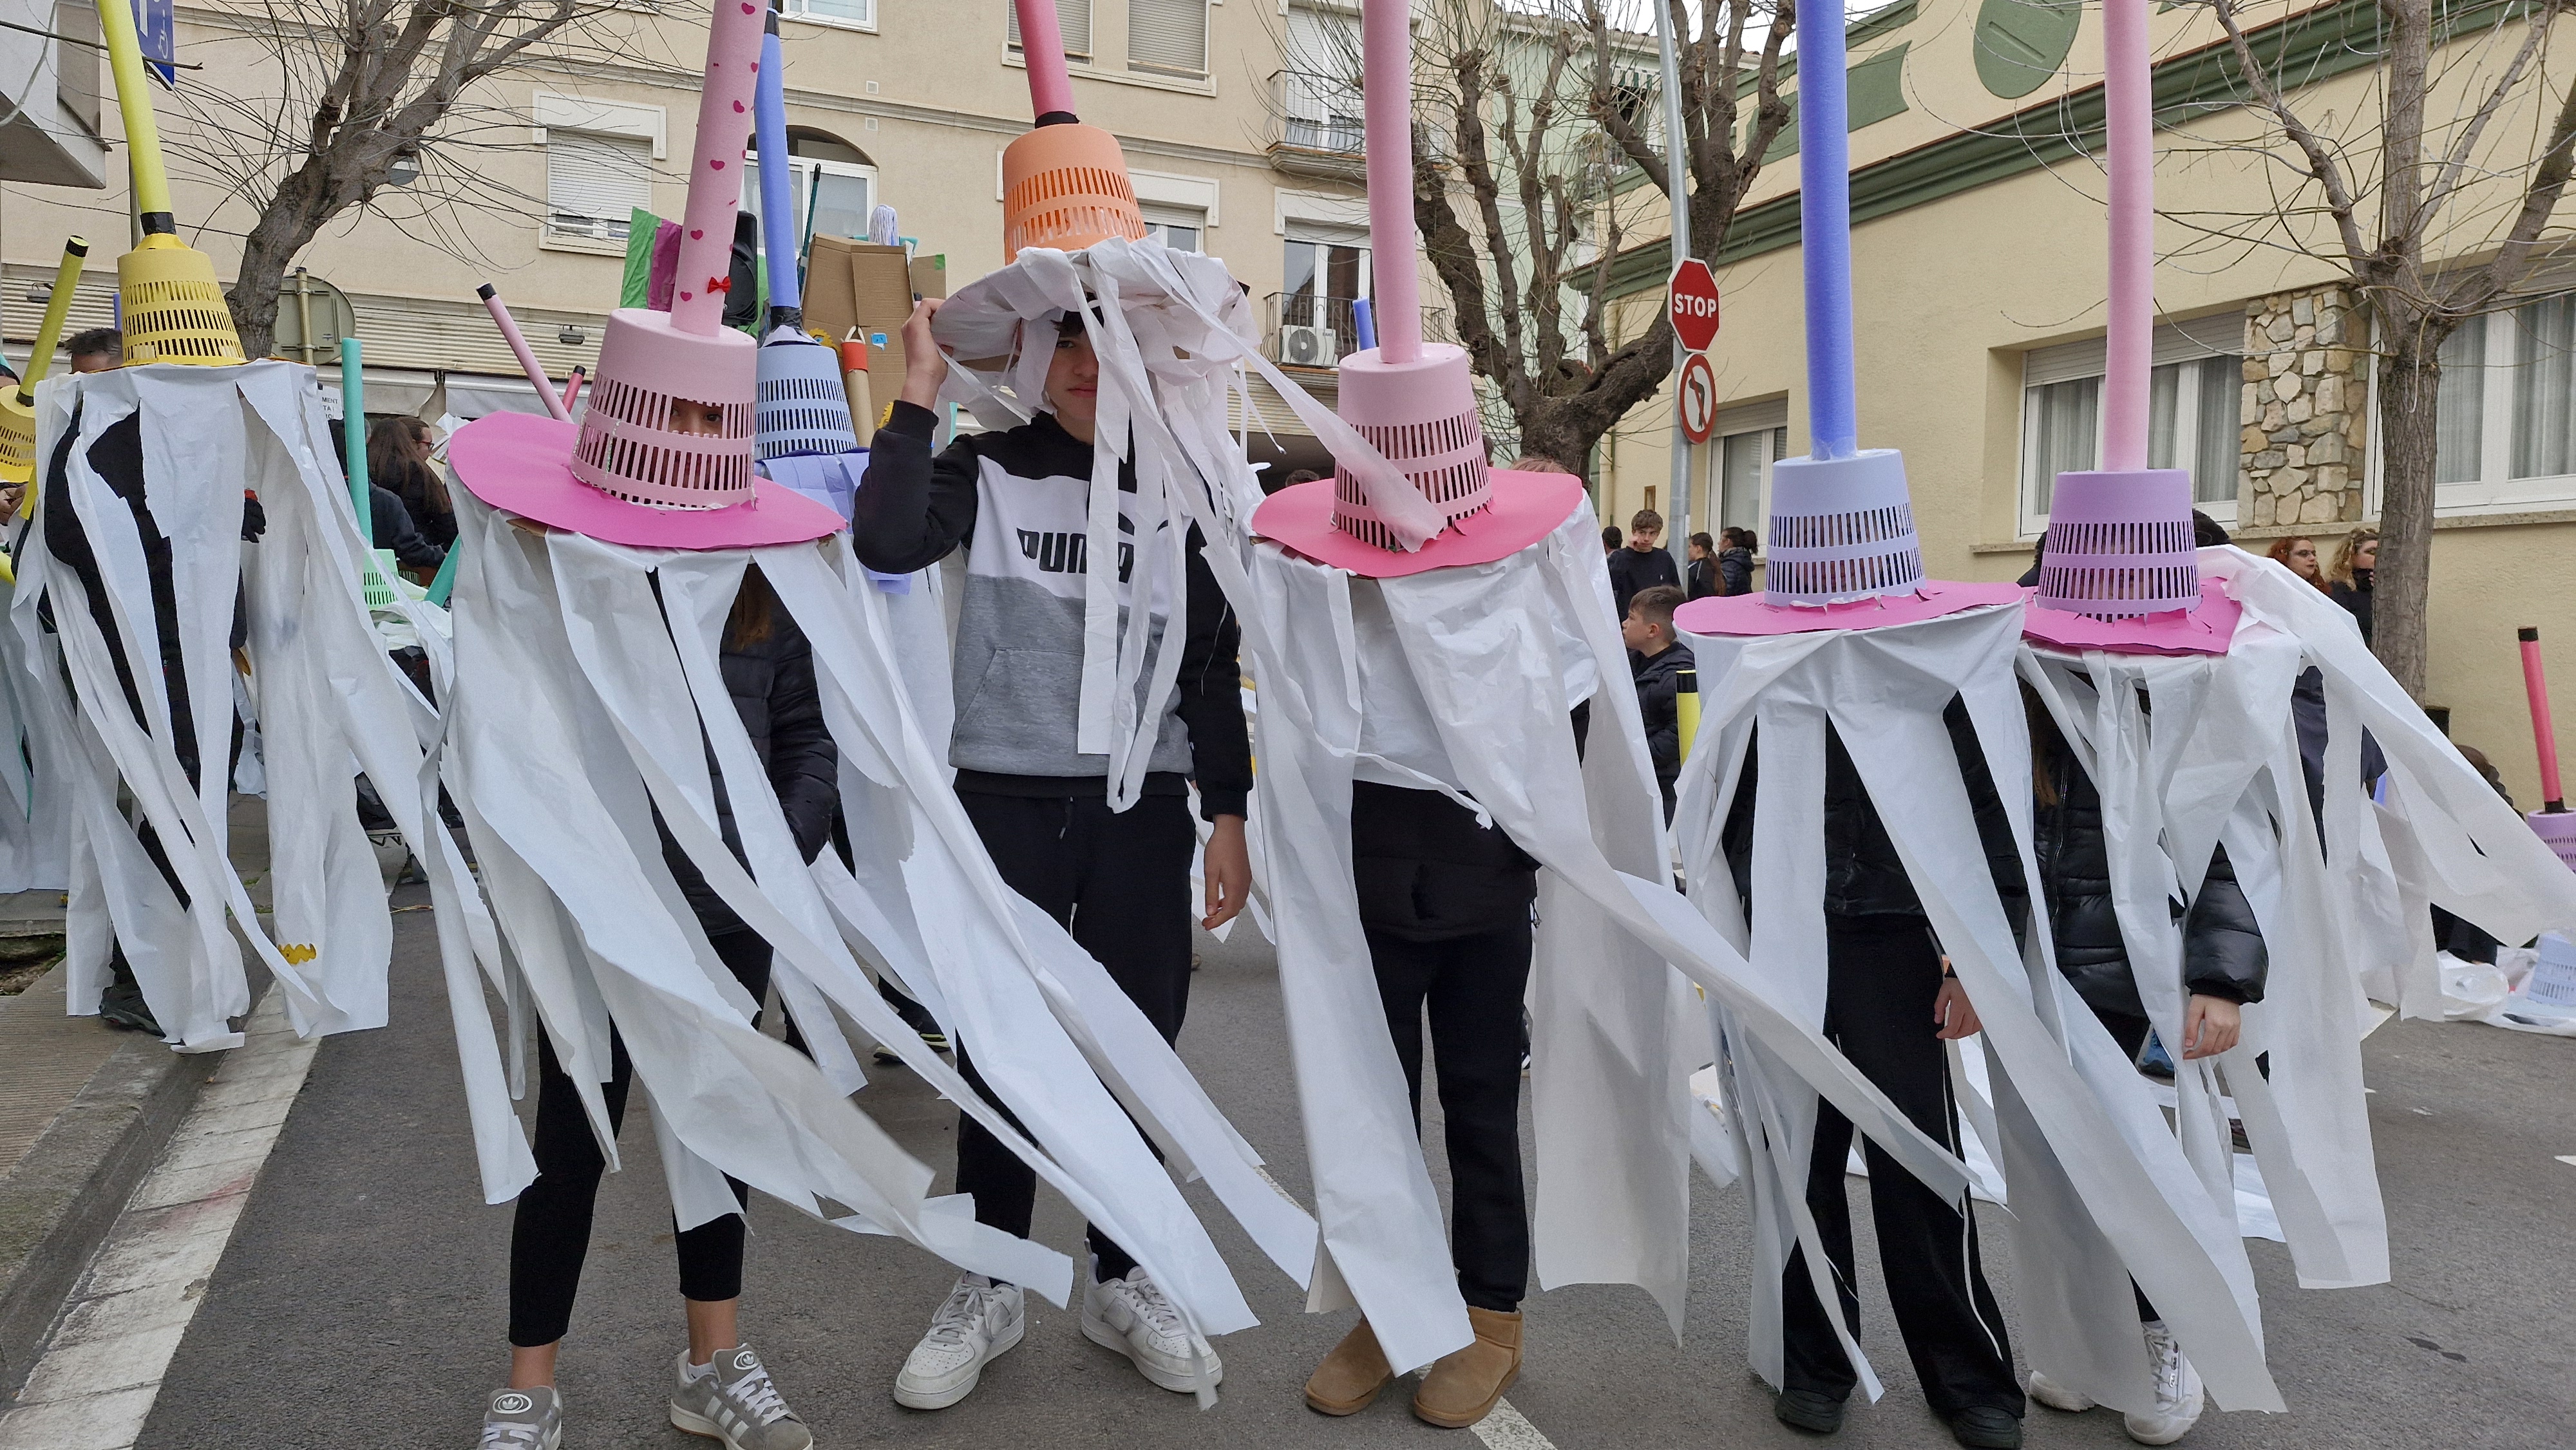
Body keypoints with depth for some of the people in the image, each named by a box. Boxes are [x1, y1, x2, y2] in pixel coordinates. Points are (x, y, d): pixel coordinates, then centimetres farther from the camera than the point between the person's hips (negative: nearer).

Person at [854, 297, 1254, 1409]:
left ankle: (1123, 1280, 28)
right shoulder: (989, 469, 1)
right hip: (1007, 799, -1)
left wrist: (1227, 813, 2)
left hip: (1141, 807, 1)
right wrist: (920, 390, -15)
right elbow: (887, 543, -18)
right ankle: (989, 1288, 26)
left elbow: (1213, 664, 6)